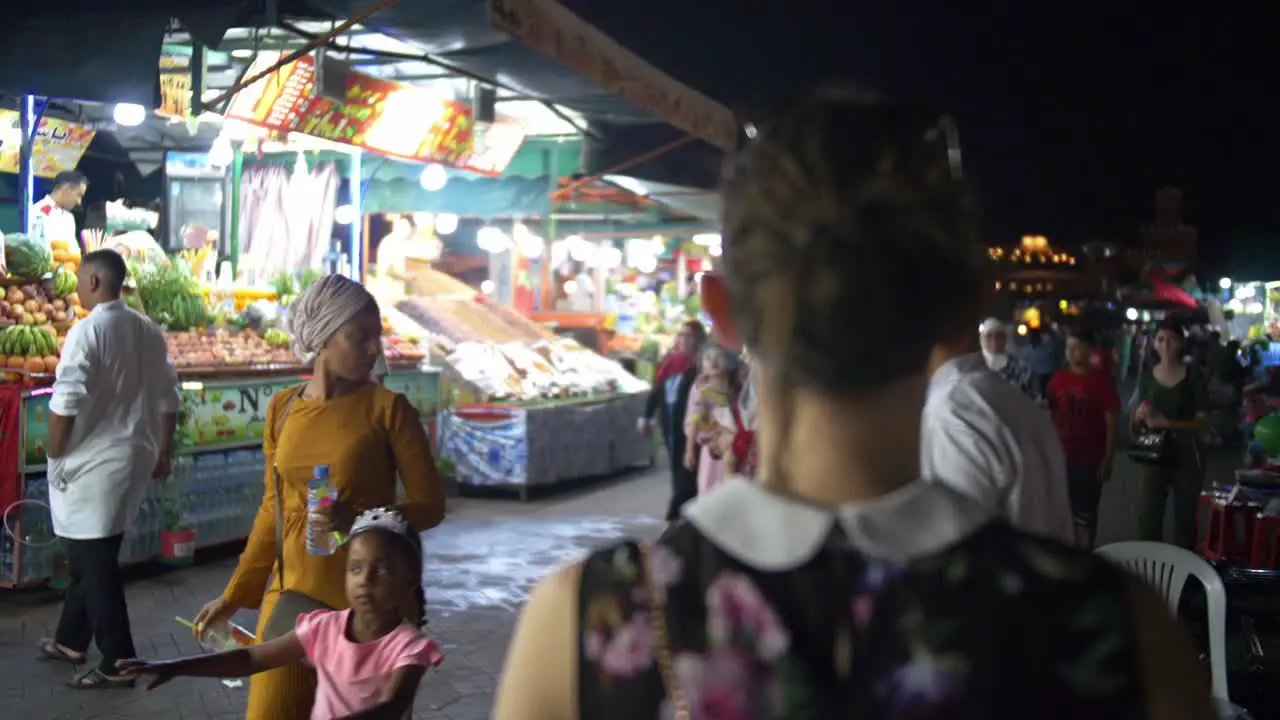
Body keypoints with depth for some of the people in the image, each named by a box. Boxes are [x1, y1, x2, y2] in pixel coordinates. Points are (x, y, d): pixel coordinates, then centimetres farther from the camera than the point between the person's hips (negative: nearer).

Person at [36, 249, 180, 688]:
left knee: (95, 563, 1)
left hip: (93, 465, -7)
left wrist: (54, 456, -6)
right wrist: (162, 453, 20)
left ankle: (117, 664, 5)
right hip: (134, 459, 7)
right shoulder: (149, 331, 5)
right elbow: (167, 399, 11)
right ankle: (71, 641, 34)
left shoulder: (87, 331, -17)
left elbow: (65, 404, -20)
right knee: (91, 555, 21)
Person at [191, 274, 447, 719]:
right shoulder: (283, 408, 4)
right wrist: (235, 594, 18)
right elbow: (273, 509, 14)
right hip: (292, 594, 3)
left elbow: (430, 505, -5)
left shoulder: (387, 408, -7)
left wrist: (361, 519, -23)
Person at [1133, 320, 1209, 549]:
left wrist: (1167, 423, -25)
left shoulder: (1193, 377, -6)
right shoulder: (1147, 377, 2)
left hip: (1186, 454, -2)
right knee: (1148, 516, -5)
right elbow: (1137, 422, 10)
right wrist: (1140, 415, -14)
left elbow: (1203, 421, -12)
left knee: (1185, 516, 10)